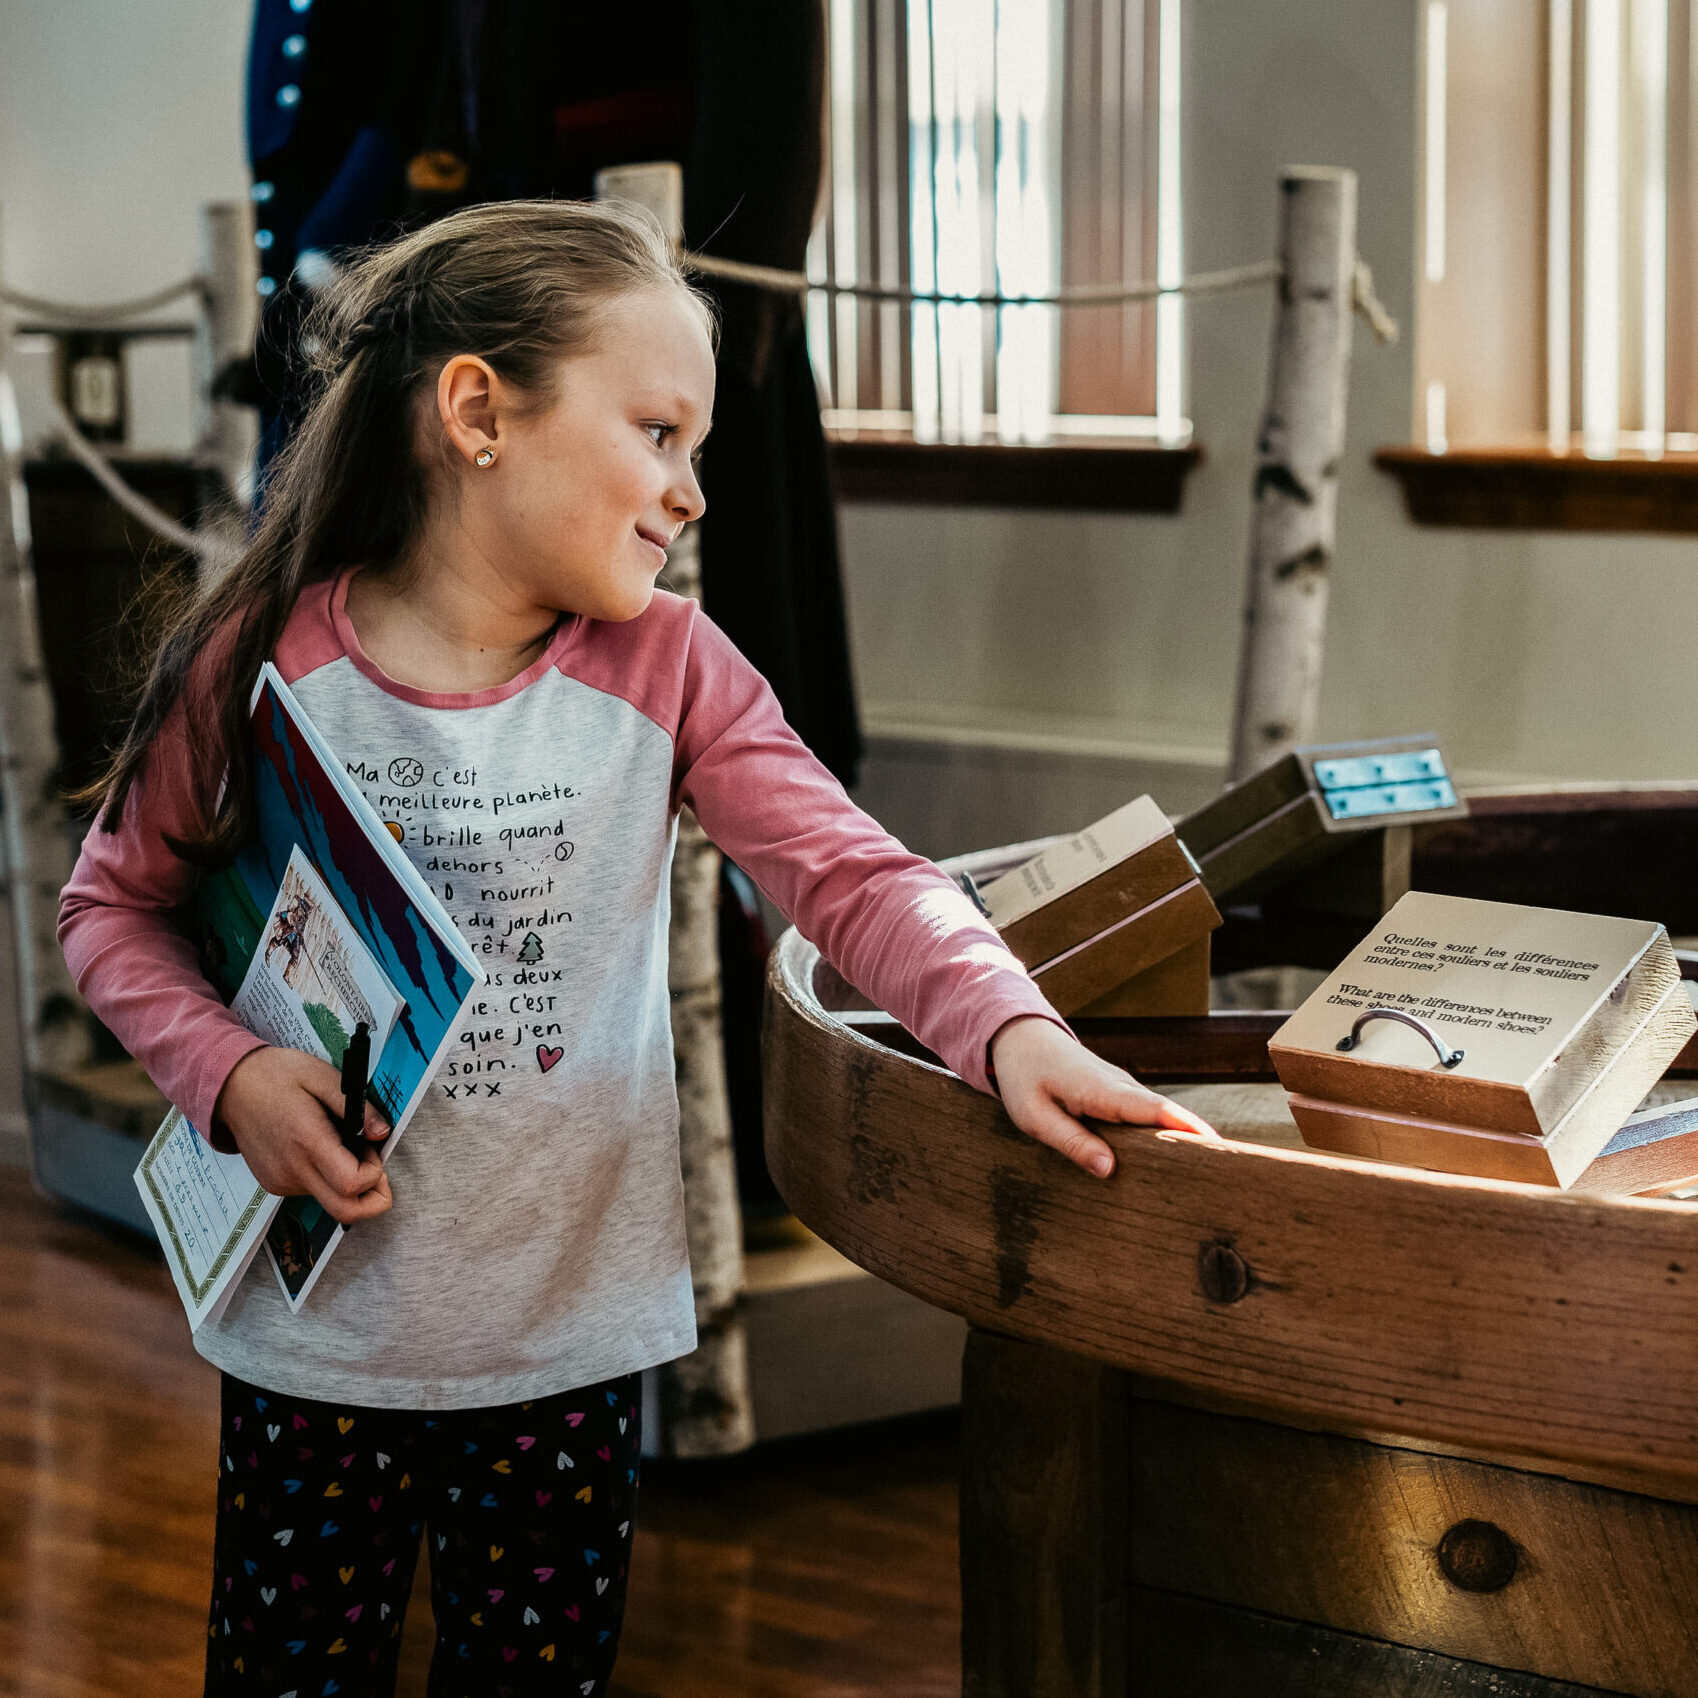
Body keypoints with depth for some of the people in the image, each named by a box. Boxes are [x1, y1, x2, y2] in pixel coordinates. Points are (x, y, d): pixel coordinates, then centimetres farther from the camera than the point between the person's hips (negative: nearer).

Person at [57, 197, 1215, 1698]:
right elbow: (116, 907, 3)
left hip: (571, 1334, 1)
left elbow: (853, 875, -13)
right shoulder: (259, 669, -8)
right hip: (318, 1338, -1)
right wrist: (225, 1070, -14)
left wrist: (1008, 1025, -30)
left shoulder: (666, 667, -5)